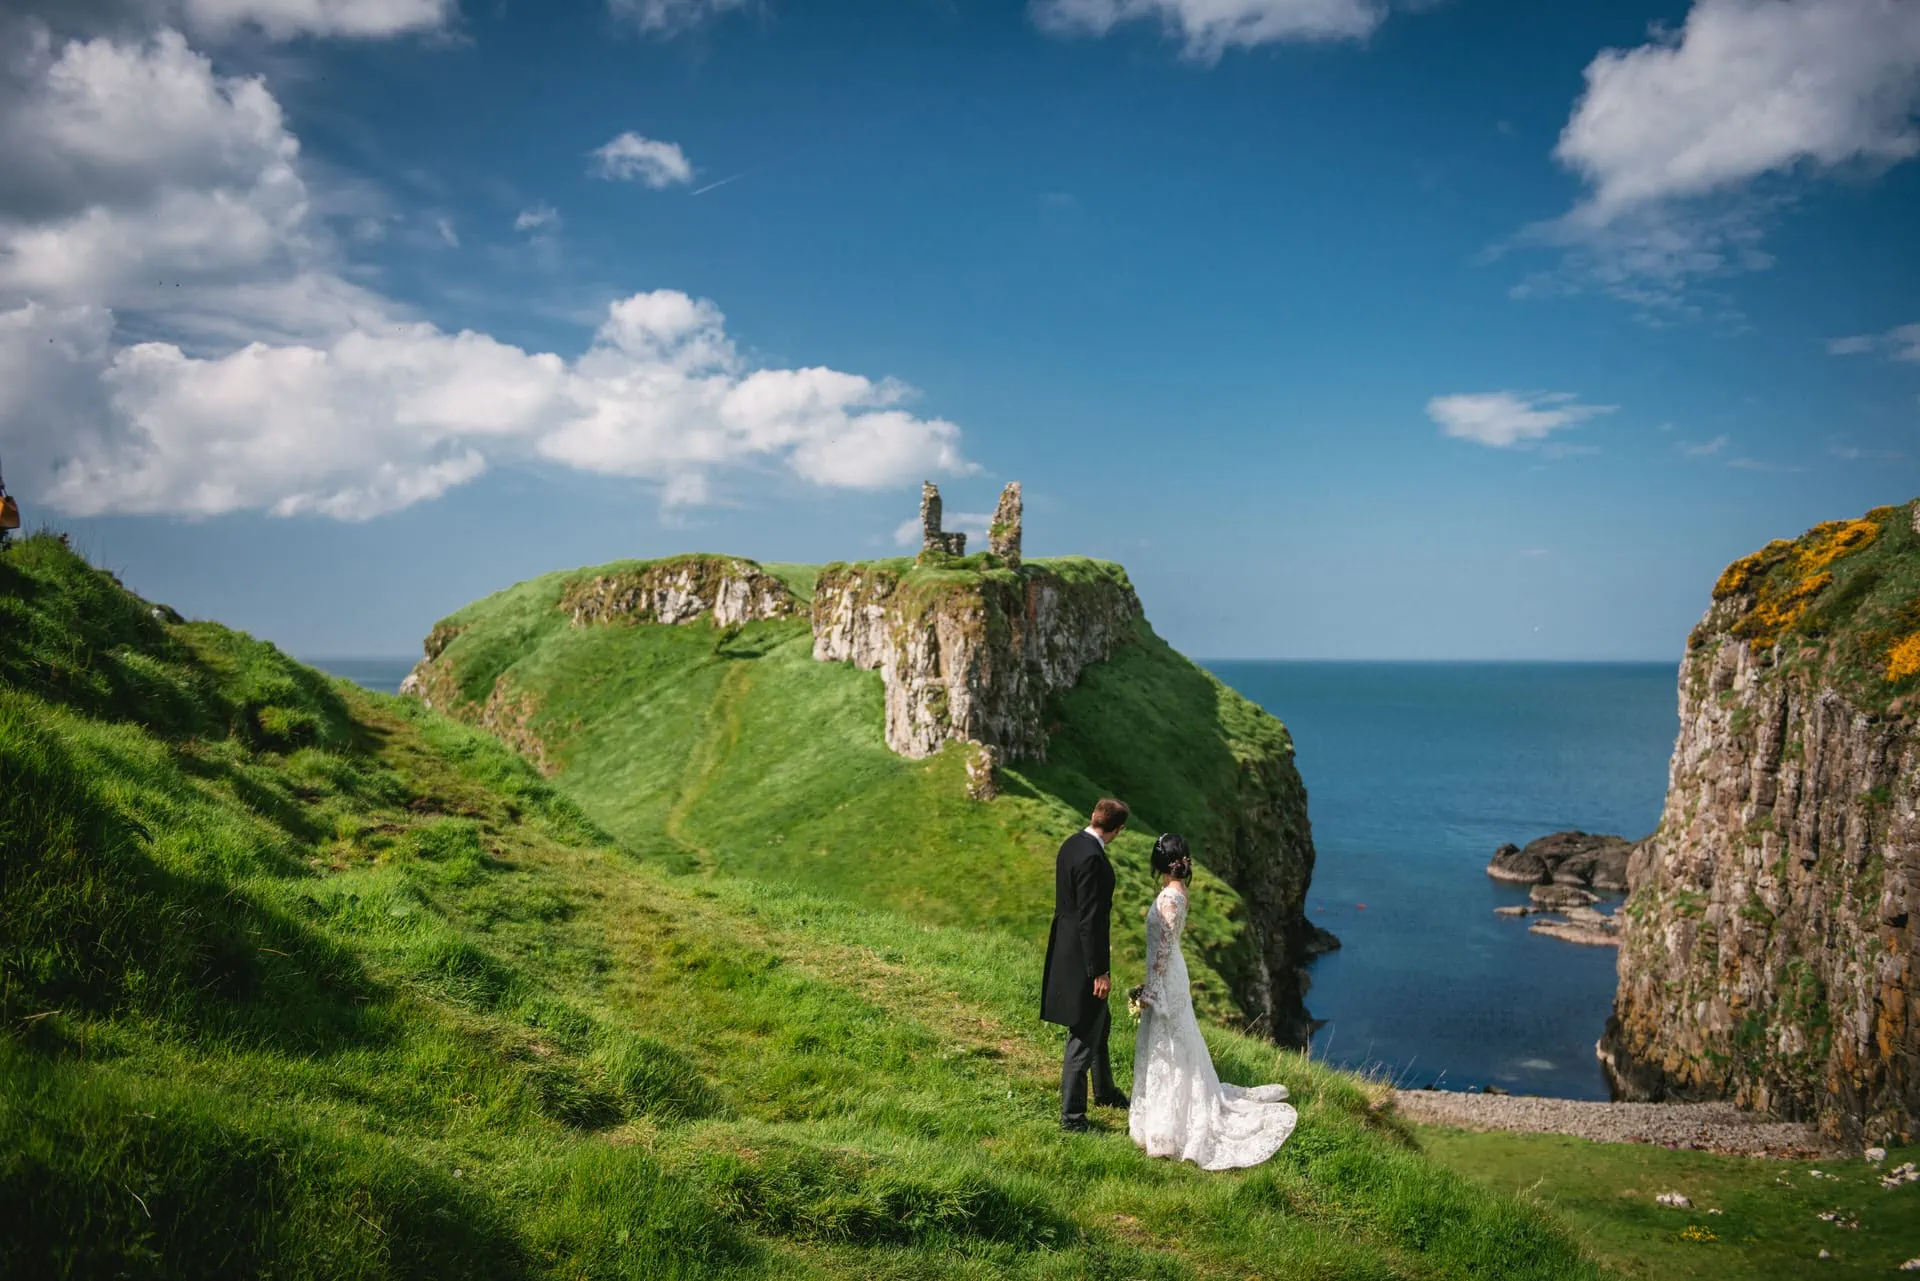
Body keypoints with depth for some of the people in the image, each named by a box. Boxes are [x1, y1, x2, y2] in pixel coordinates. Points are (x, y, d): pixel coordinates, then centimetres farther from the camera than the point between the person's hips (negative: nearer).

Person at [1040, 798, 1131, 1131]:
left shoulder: (1073, 844, 5)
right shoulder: (1091, 858, -26)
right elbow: (1091, 919, -25)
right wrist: (1099, 971, -20)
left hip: (1069, 949, 10)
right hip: (1082, 957, -10)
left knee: (1099, 1024, 26)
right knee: (1084, 1037, 1)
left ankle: (1104, 1091, 44)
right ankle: (1072, 1115, 11)